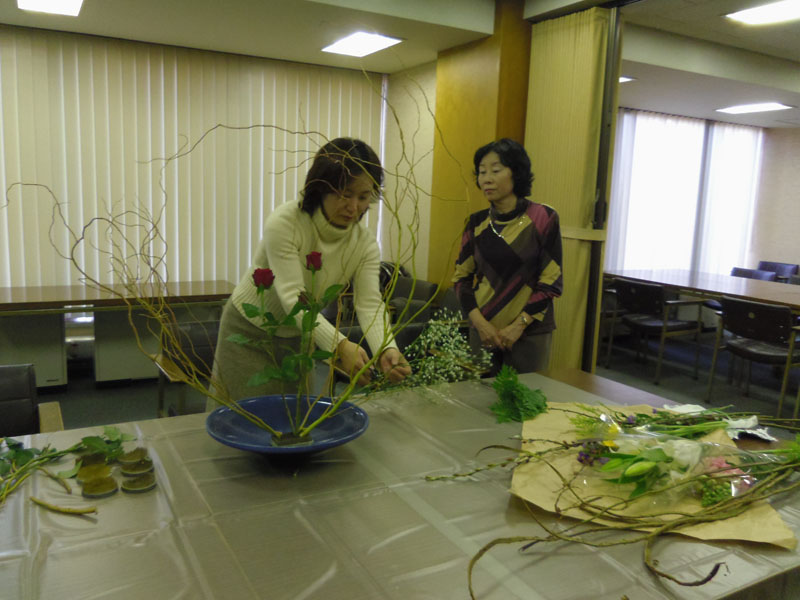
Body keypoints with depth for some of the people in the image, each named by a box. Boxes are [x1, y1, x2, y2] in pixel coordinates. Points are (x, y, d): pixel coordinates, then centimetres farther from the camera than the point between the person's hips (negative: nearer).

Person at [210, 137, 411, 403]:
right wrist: (340, 345, -51)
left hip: (299, 336, 4)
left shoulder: (365, 243, -14)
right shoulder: (284, 222, -29)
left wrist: (387, 349, -45)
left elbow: (370, 304, -24)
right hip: (249, 331, -4)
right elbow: (293, 298, -37)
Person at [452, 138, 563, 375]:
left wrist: (519, 325, -13)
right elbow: (462, 277, 5)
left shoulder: (543, 218, -6)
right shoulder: (477, 222, 3)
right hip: (483, 329, 3)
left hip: (530, 331, -3)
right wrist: (479, 322, -8)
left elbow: (551, 281, -7)